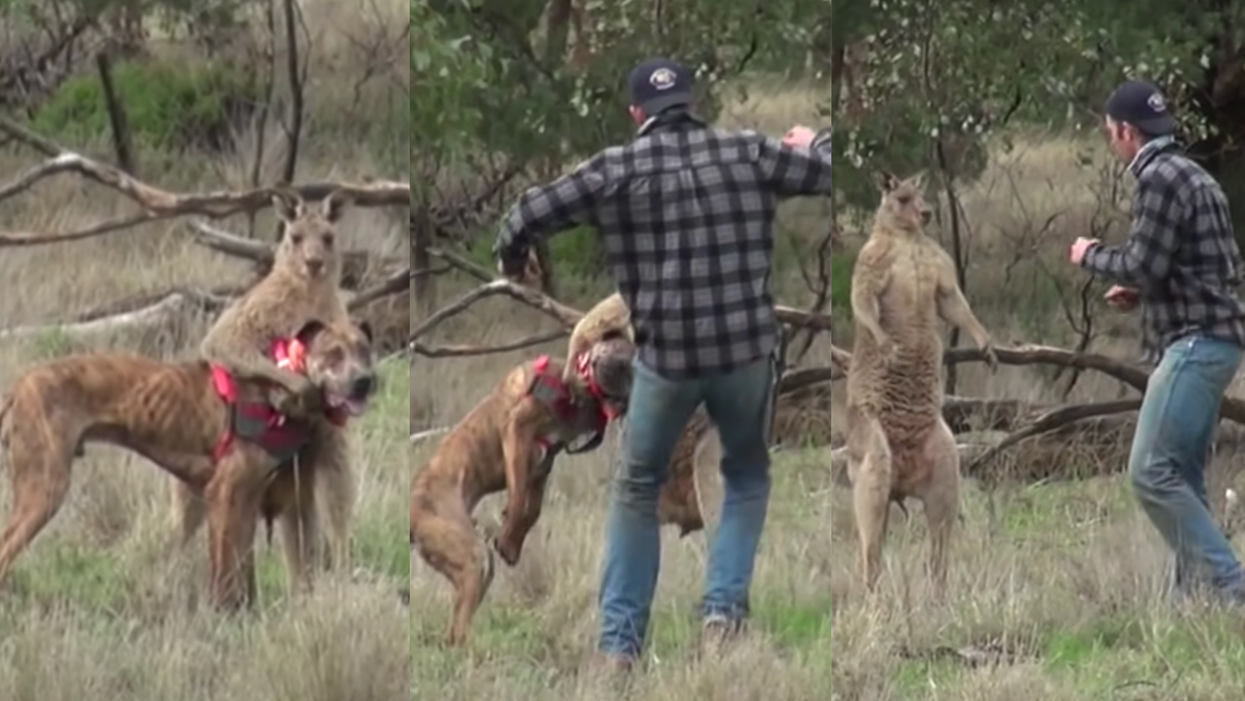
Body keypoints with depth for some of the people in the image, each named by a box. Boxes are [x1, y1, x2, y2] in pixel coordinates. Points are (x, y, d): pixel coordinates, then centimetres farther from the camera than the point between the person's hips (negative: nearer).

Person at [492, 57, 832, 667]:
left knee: (637, 490, 17)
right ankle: (725, 604, 9)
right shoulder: (748, 154, 1)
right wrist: (813, 144, 30)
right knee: (747, 474, 25)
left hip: (666, 358, -1)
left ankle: (619, 639, 13)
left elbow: (526, 217, -5)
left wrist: (511, 263, 18)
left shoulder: (617, 169, -3)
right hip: (746, 349, 1)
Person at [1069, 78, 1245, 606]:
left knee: (1151, 472, -14)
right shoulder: (1193, 177, 20)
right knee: (1181, 478, 11)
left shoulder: (1160, 178, -11)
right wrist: (1140, 292, 21)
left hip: (1195, 343, -10)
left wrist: (1091, 256, 1)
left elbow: (1144, 264, -18)